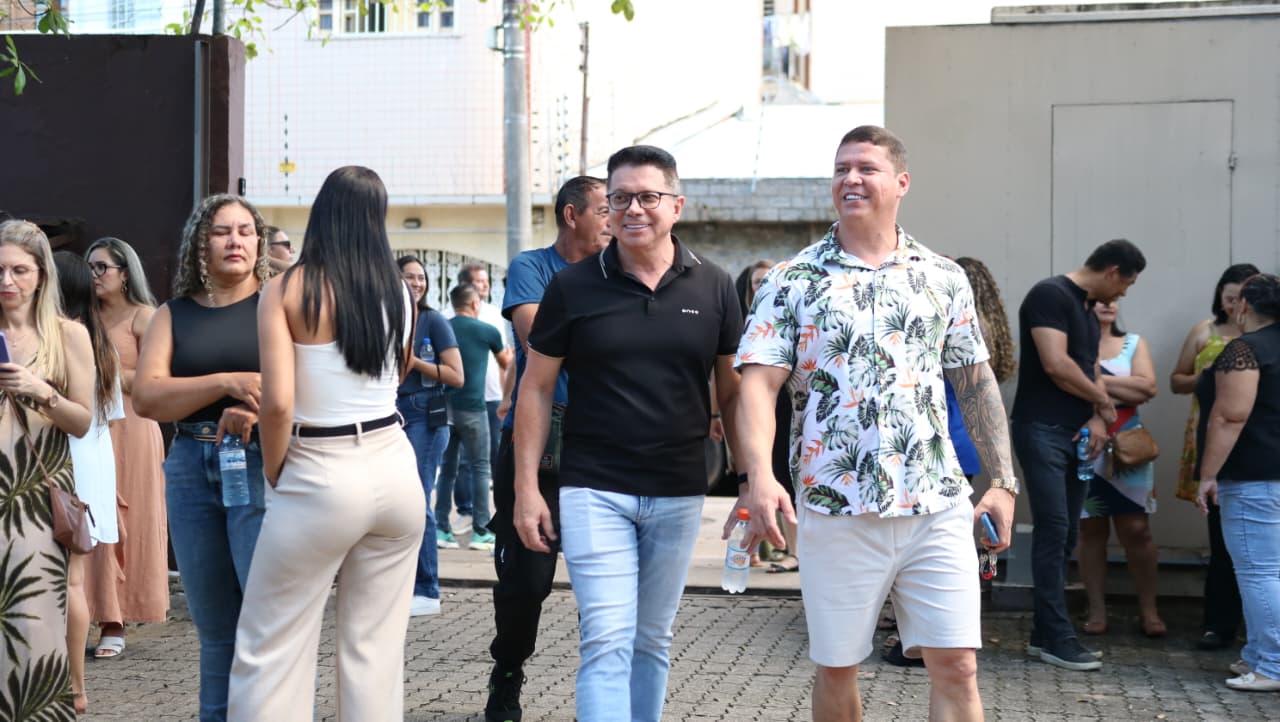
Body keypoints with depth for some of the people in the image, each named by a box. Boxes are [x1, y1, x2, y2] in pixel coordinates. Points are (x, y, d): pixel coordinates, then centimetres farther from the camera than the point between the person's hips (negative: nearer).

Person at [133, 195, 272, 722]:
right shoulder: (174, 315, 11)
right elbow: (146, 397, -2)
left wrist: (257, 411, -20)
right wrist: (230, 383, -15)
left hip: (262, 465, -3)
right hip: (191, 470, 3)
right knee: (214, 629, 8)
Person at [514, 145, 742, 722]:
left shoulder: (714, 289, 2)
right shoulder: (572, 287, -2)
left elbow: (733, 392, 7)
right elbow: (536, 387, 2)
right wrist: (526, 487, -2)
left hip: (678, 495, 2)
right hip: (594, 491, -2)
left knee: (653, 641, 14)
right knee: (606, 641, -9)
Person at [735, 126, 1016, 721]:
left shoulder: (944, 279, 9)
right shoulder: (792, 281, 1)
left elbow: (976, 382, 13)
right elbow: (758, 382, -7)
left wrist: (1003, 479, 8)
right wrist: (760, 476, -22)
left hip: (938, 507, 1)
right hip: (836, 510, -1)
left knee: (957, 667, -2)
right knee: (835, 668, 10)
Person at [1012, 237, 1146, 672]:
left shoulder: (1088, 311, 19)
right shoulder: (1051, 295, -11)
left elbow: (1090, 371, 17)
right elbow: (1056, 365, -20)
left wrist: (1098, 419, -3)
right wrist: (1103, 401, -5)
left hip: (1073, 435, 9)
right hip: (1042, 431, -9)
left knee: (1064, 536, 10)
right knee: (1053, 531, -8)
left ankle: (1044, 634, 17)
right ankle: (1057, 639, -4)